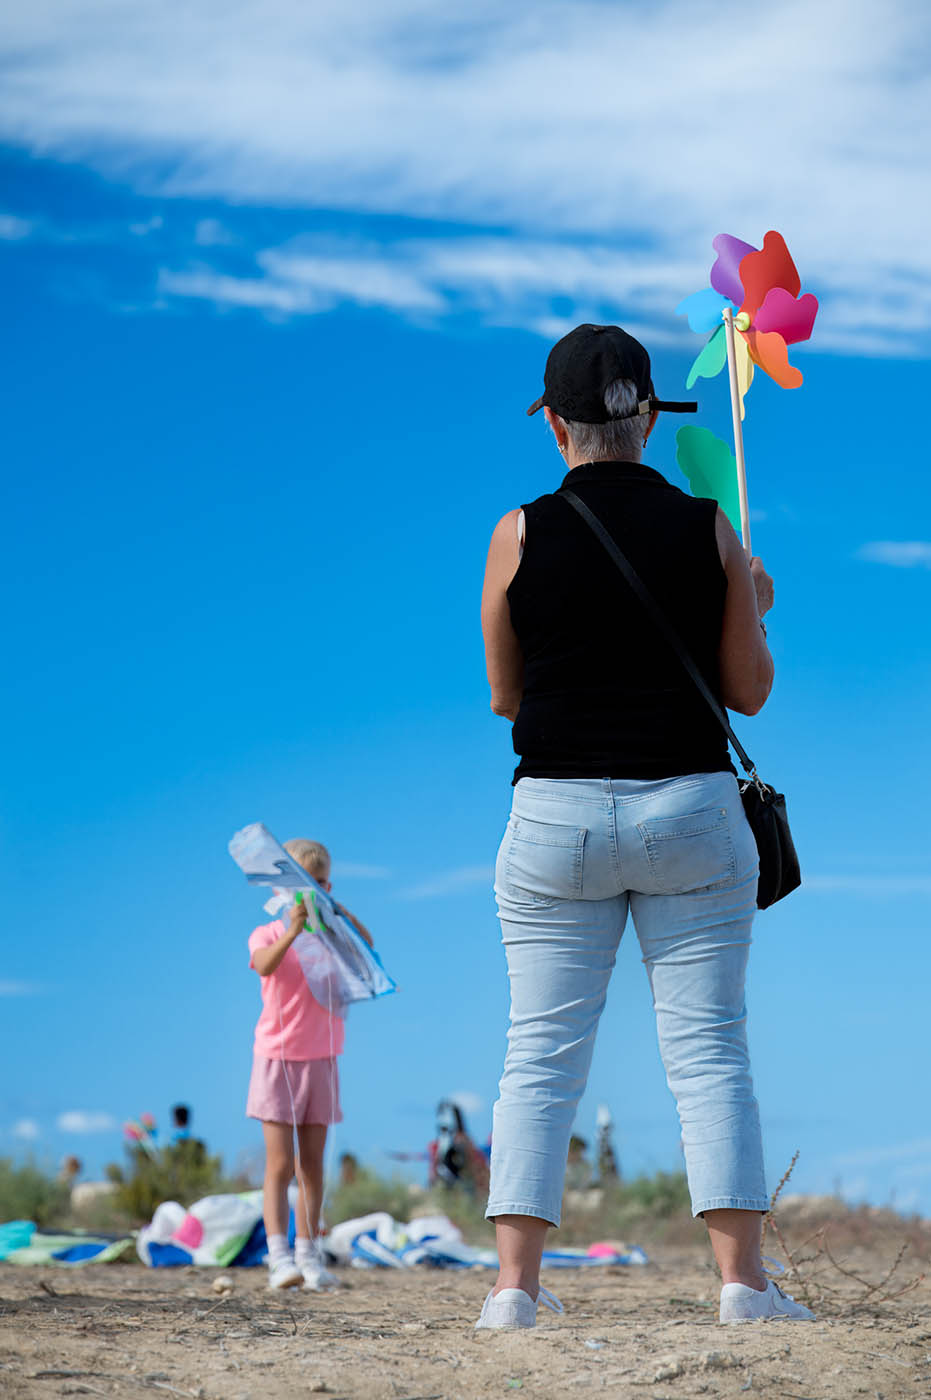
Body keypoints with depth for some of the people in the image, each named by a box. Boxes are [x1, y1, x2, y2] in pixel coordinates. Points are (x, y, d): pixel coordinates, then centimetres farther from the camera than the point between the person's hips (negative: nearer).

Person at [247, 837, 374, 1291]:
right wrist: (293, 930, -41)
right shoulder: (268, 935, -2)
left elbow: (367, 947, -15)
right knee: (280, 1163, -9)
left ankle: (308, 1257, 7)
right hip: (277, 1059, -3)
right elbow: (265, 965, -25)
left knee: (312, 1163, 4)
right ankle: (279, 1257, -13)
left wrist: (337, 912, -28)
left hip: (321, 1061, 3)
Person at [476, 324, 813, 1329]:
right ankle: (742, 1280, -2)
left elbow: (505, 698, 6)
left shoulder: (521, 535, -2)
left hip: (556, 817, 0)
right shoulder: (708, 529, -1)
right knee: (708, 1049, 3)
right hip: (690, 810, 0)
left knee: (541, 1056, 3)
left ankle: (514, 1286, -1)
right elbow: (750, 690, 4)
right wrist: (752, 607, 22)